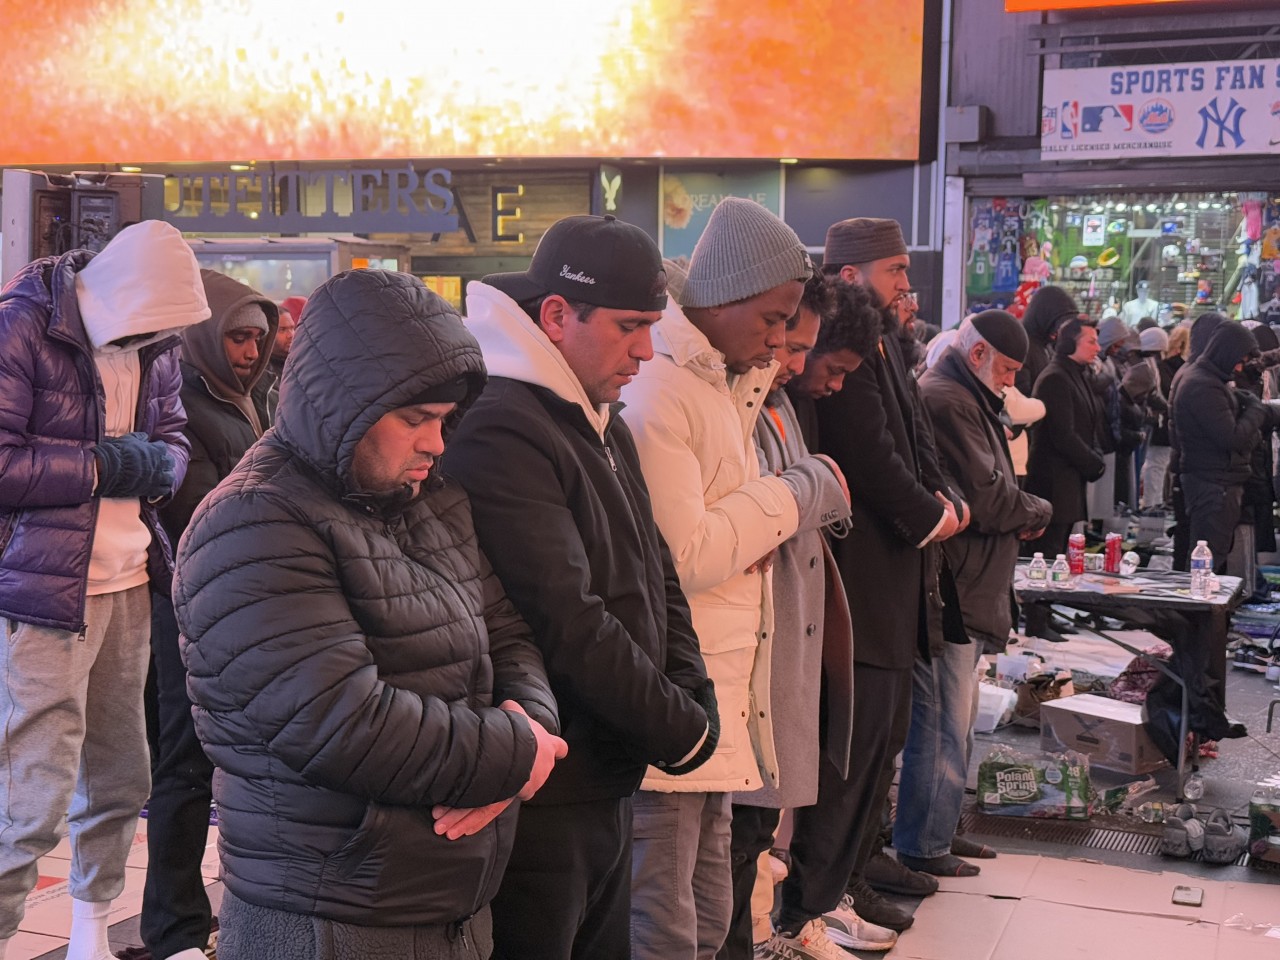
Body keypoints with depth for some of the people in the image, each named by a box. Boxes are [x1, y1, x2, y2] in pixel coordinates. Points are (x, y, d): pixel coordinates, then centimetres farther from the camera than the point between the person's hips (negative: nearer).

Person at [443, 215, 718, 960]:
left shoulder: (605, 427, 12)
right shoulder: (498, 433, -20)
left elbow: (657, 577, 14)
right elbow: (570, 625, -25)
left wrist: (693, 700, -1)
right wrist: (681, 733, -14)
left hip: (611, 780, 9)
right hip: (539, 797, -9)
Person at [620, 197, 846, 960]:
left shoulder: (725, 381, 12)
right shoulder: (658, 389, -17)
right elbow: (682, 559, -21)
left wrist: (766, 521, 0)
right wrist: (796, 494, -12)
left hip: (720, 694, 10)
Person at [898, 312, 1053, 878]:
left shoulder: (967, 400, 19)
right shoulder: (948, 402, -15)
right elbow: (985, 500, -19)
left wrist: (1019, 512, 3)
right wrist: (1039, 512, -1)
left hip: (970, 592, 11)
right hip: (954, 593, -11)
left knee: (955, 722, 18)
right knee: (944, 724, -4)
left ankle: (939, 832, 29)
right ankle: (922, 847, 6)